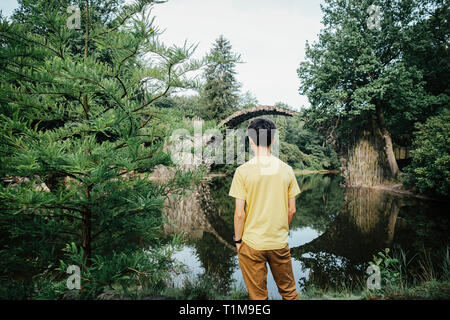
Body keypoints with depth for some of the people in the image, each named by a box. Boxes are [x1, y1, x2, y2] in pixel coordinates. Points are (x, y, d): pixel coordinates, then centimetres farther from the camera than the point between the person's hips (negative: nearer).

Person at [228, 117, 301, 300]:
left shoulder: (243, 171, -13)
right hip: (280, 243, 3)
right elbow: (292, 210, 1)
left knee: (258, 295, 15)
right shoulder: (286, 170, -4)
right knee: (289, 292, 22)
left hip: (252, 244, -3)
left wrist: (238, 240, 1)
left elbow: (239, 213, -13)